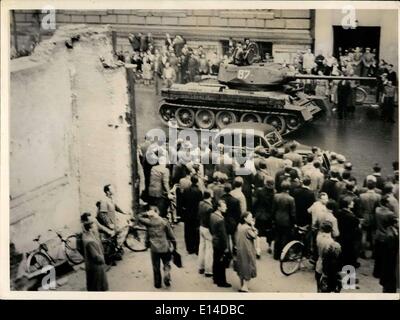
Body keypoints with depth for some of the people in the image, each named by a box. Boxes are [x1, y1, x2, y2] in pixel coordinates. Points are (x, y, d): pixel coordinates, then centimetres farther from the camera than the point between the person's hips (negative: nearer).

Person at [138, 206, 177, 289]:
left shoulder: (149, 222, -7)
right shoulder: (164, 221, -8)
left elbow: (140, 217, 12)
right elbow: (171, 235, -3)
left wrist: (147, 214, -4)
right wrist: (174, 245, 8)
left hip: (154, 248, 0)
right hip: (165, 248, 0)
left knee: (156, 267, 14)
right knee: (167, 264, 18)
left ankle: (157, 284, 21)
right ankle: (167, 276, -6)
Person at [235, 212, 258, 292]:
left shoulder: (239, 226, 3)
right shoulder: (248, 228, -20)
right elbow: (255, 236, -15)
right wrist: (253, 226, -12)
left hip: (239, 250, 8)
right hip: (247, 250, -8)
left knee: (242, 267, 17)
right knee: (248, 267, 1)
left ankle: (242, 285, 25)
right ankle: (245, 287, -3)